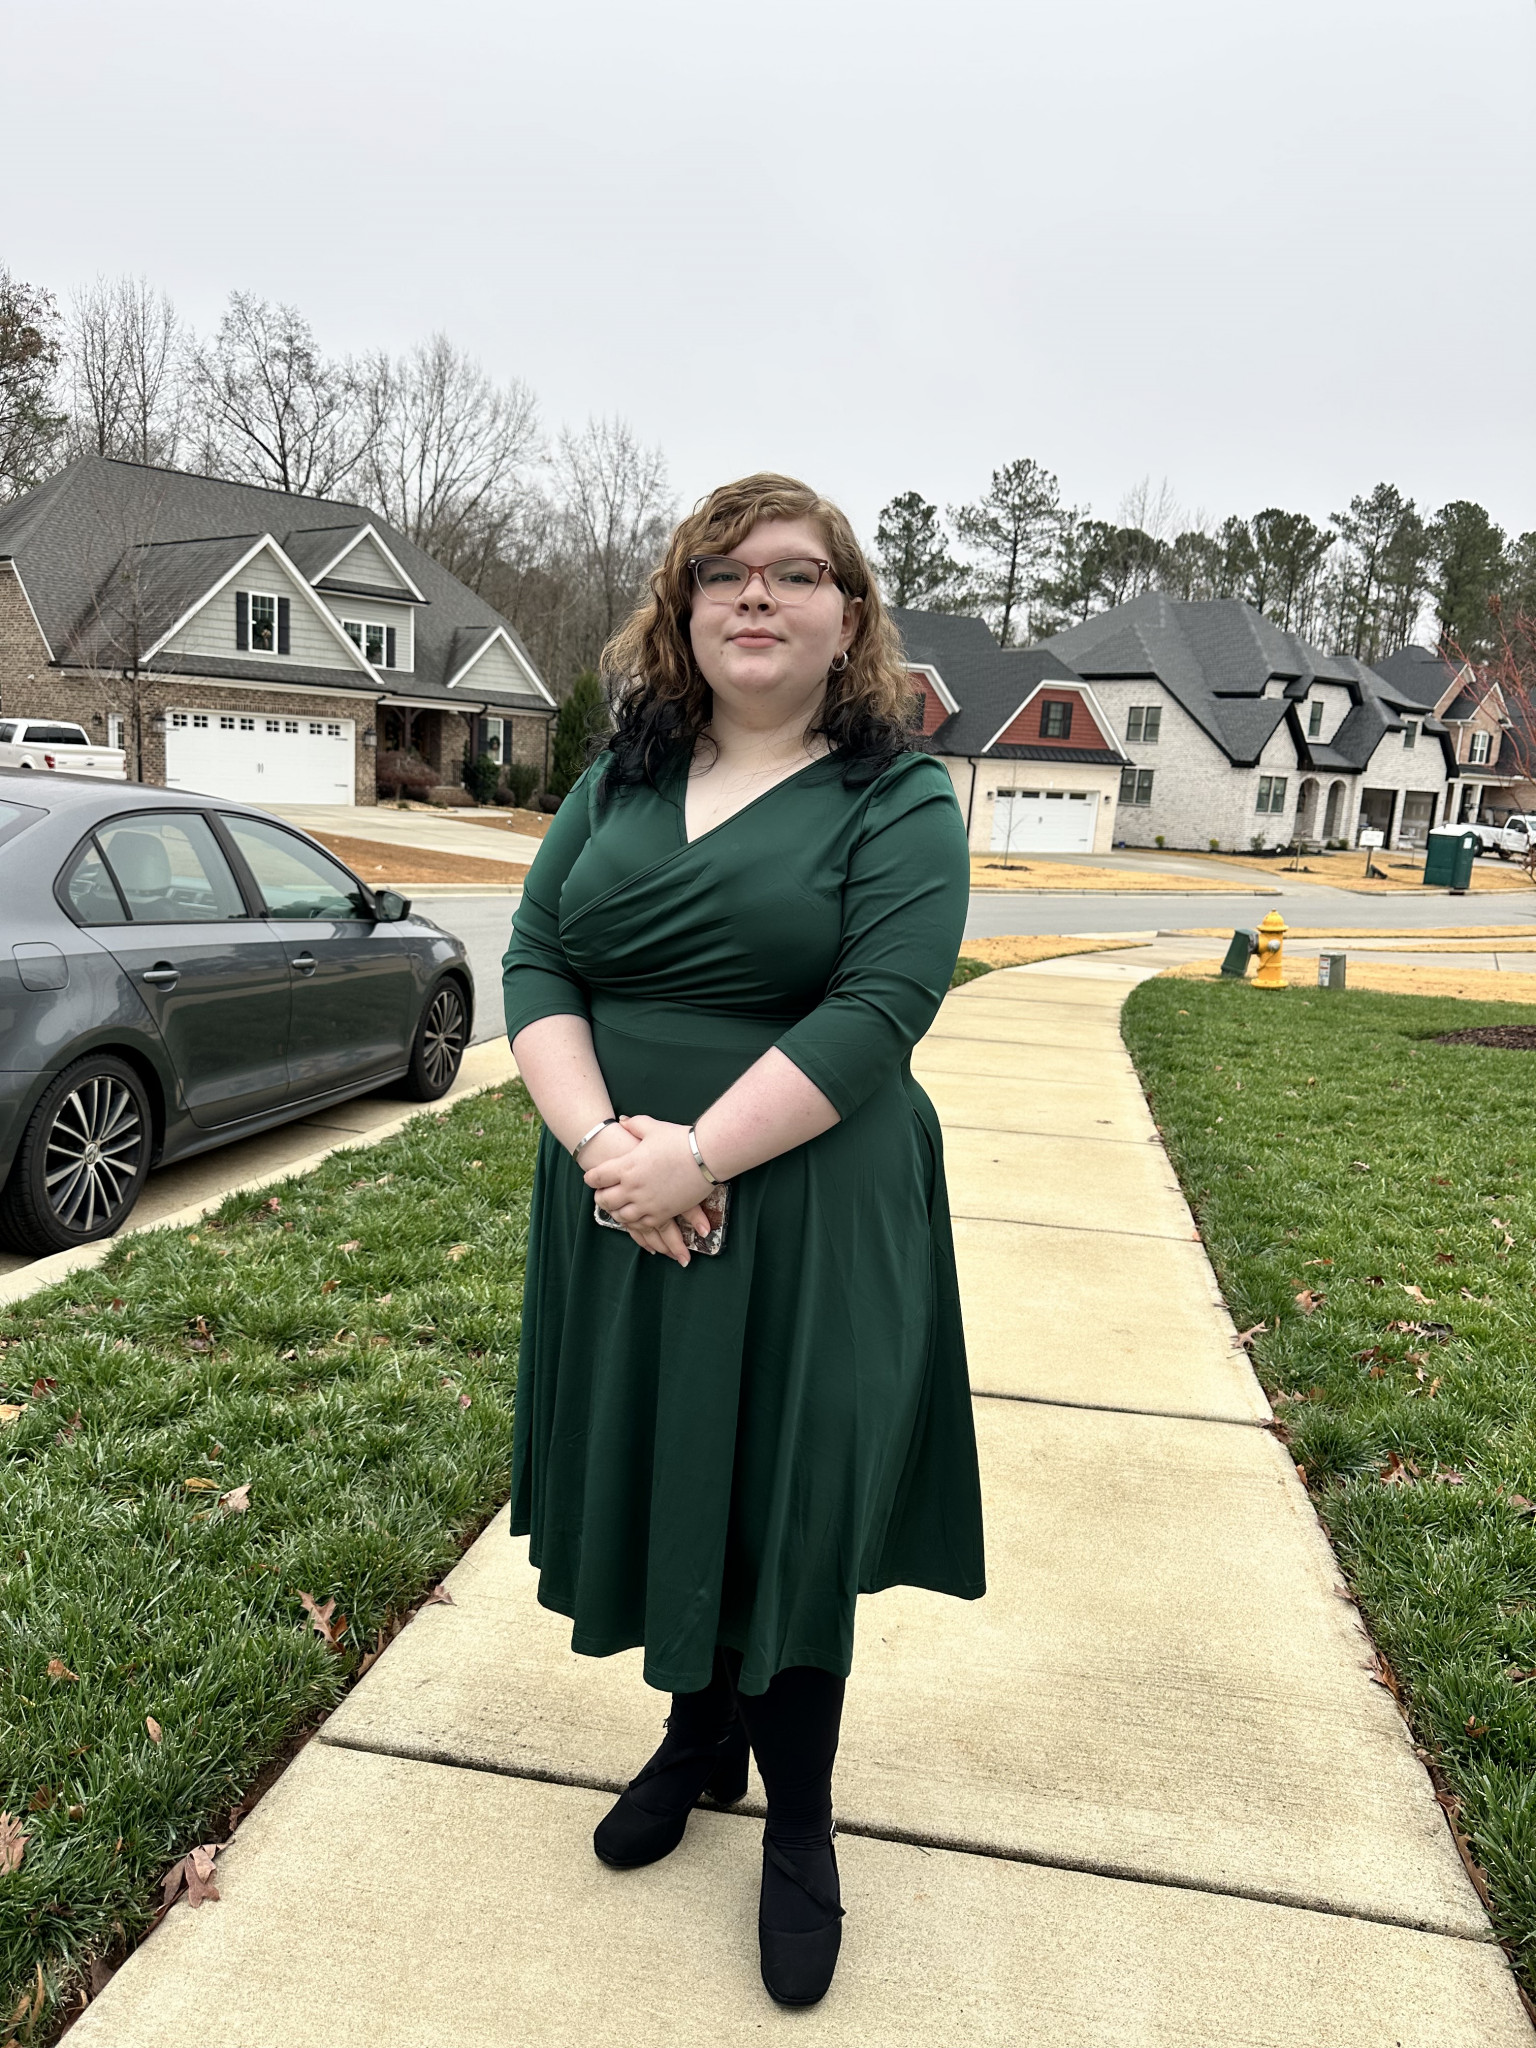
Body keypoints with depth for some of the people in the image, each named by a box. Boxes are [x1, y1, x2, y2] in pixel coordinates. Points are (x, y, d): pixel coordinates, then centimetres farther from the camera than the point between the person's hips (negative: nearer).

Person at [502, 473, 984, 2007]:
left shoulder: (900, 800, -5)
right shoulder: (621, 779, 8)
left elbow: (877, 1009, -17)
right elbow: (535, 960, 0)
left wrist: (694, 1156, -23)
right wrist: (601, 1141, -16)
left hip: (803, 1225, -4)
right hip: (616, 1215, 5)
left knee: (785, 1508, 7)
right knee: (651, 1478, 17)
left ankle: (800, 1827, 32)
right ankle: (699, 1736, 43)